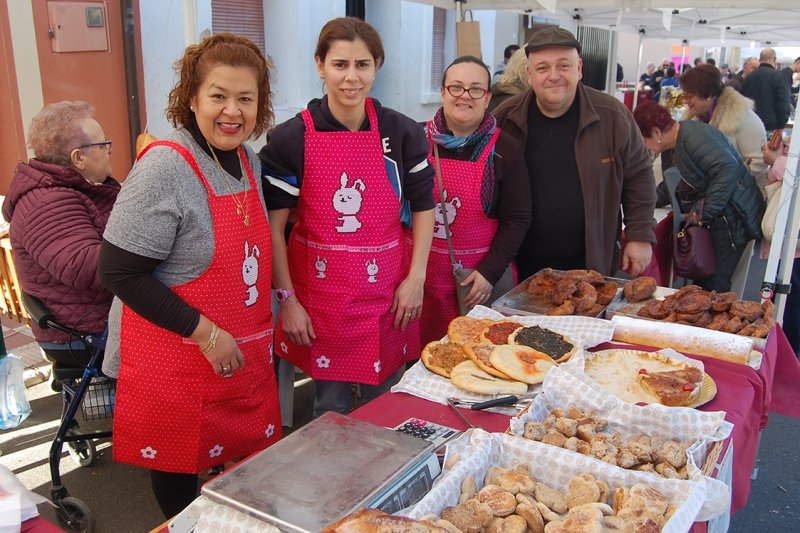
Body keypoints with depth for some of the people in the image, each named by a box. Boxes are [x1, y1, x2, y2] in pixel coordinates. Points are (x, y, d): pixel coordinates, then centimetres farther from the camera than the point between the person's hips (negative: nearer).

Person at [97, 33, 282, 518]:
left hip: (246, 357, 7)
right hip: (177, 362, -6)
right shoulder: (165, 168, -19)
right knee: (180, 466, 12)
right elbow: (119, 272, -20)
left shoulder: (248, 160, 3)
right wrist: (206, 333, -20)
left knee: (253, 462, 17)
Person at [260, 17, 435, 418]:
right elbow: (273, 224, -4)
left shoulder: (403, 133, 0)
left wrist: (415, 278, 0)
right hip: (319, 290, -1)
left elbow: (423, 207, 7)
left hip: (387, 292, 2)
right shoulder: (292, 138, -6)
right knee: (330, 407, 12)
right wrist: (287, 299, -7)